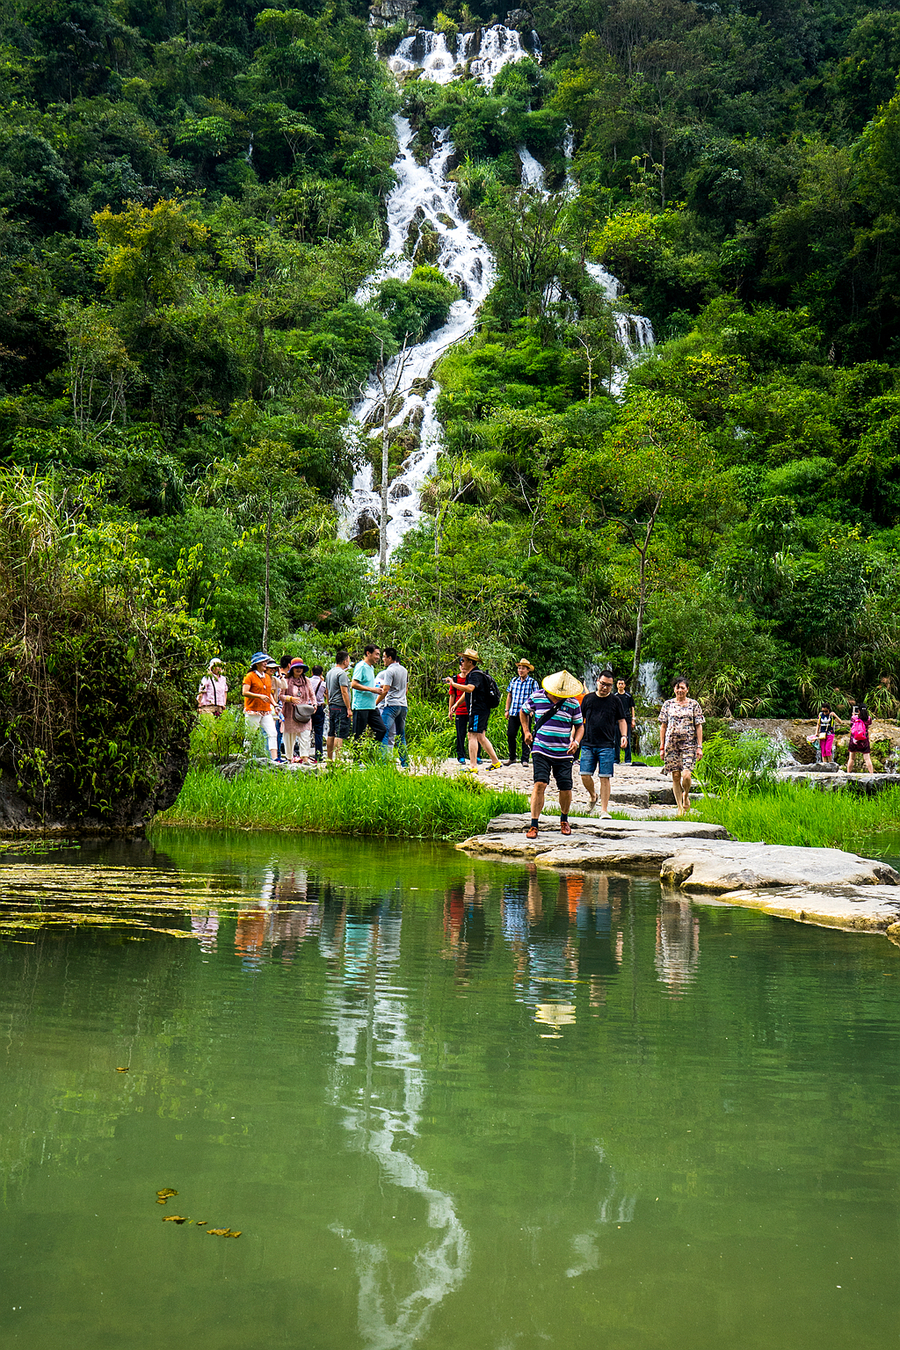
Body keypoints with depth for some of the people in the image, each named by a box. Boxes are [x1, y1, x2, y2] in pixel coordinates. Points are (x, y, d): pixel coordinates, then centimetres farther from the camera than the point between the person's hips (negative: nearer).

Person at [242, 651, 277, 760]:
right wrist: (260, 696, -21)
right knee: (250, 736, 1)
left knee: (272, 733, -7)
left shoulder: (267, 677, 16)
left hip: (266, 711, 6)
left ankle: (275, 758, -11)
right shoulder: (250, 676, -5)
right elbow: (245, 692, -13)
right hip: (253, 711, -6)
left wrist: (274, 705, 10)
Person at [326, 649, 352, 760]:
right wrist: (349, 708, -15)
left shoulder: (329, 673, 16)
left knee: (331, 734, 10)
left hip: (332, 706, 9)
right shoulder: (342, 673, -13)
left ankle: (330, 758, 13)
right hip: (341, 707, -9)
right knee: (340, 734, -10)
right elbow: (344, 692, -17)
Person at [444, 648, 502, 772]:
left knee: (472, 736, -11)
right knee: (481, 737, 14)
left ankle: (473, 766, -14)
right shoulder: (471, 674, 19)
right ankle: (495, 762, 19)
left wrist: (453, 683, -27)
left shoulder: (476, 675, -15)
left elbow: (469, 688, -32)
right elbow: (466, 692, 30)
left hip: (478, 710, -10)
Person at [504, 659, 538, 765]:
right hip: (513, 713, 3)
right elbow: (509, 696, 16)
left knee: (525, 736, 1)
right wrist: (507, 710, 11)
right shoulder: (514, 681, 11)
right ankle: (512, 757, 14)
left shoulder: (533, 682, 0)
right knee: (511, 735, 1)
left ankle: (525, 759, 9)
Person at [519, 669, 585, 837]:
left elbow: (579, 726, 11)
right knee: (540, 784, -16)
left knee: (566, 788, 2)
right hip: (541, 750, -1)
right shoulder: (536, 697, -2)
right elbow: (523, 712, 17)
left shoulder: (573, 703, -1)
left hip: (563, 753, 1)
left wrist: (576, 741, -7)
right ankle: (533, 825, -11)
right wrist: (526, 732, 6)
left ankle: (564, 820, 30)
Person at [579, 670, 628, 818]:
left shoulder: (615, 700, 7)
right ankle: (592, 795, 26)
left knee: (605, 777, -4)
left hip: (607, 746, -1)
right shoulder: (588, 698, 10)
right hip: (588, 744, 1)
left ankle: (604, 810, 2)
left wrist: (624, 735, -3)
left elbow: (622, 720, 13)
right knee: (585, 775, -5)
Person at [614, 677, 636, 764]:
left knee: (627, 741, -1)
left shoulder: (629, 696, 10)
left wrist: (633, 719, 6)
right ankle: (616, 760, 6)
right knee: (616, 741, 1)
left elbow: (632, 708, 13)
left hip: (627, 719, 0)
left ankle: (628, 760, 2)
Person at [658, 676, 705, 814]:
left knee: (686, 774, -16)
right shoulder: (668, 704, 9)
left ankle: (686, 795, 15)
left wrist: (699, 747, -3)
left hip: (689, 743, -2)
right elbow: (663, 726, 11)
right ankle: (680, 807, 10)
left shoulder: (694, 704, 5)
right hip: (671, 743, 2)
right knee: (675, 776, 1)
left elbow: (699, 726, 4)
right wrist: (662, 747, 6)